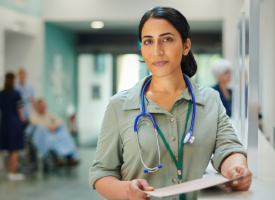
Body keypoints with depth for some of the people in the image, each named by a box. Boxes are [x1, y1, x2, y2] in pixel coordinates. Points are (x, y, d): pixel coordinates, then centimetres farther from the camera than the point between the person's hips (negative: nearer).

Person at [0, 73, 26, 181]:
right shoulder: (16, 94, -13)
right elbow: (19, 110, -10)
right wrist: (21, 116, 11)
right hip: (15, 123, -6)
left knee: (11, 151, 15)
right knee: (15, 151, 1)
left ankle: (11, 172, 20)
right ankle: (13, 173, 2)